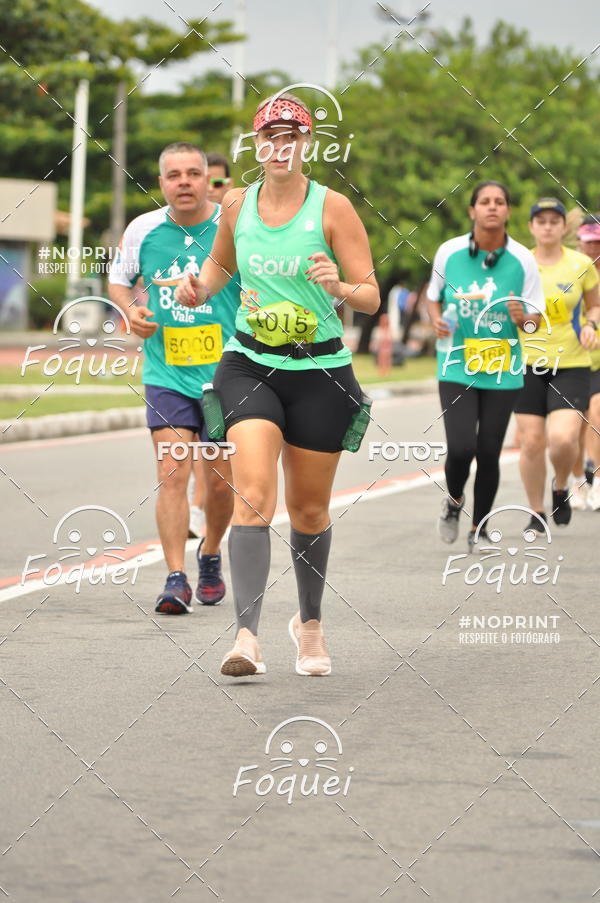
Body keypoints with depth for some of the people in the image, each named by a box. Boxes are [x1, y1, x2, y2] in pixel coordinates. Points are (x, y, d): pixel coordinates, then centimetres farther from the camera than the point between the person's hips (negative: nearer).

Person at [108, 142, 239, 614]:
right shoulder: (143, 230, 1)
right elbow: (118, 278, 19)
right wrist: (131, 311, -1)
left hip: (226, 375, -1)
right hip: (166, 375, 1)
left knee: (221, 482, 7)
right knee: (172, 473, -12)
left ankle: (211, 554, 35)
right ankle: (176, 579, -11)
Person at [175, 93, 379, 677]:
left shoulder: (333, 208, -7)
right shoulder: (236, 205, 2)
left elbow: (371, 297, -8)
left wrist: (339, 287, -29)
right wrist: (199, 287, 1)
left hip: (320, 371, -1)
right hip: (249, 365, 1)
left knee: (309, 509, 10)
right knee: (253, 495, -18)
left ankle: (309, 623, 35)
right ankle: (247, 637, -25)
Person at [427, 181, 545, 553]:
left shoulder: (522, 260, -4)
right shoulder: (449, 252, -2)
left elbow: (536, 319, 2)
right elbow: (434, 295, 15)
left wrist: (522, 317, -21)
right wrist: (437, 320, -5)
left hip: (503, 371, 1)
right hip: (457, 368, -1)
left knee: (489, 453, 3)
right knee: (461, 448, -13)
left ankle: (479, 529, 23)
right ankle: (454, 500, 20)